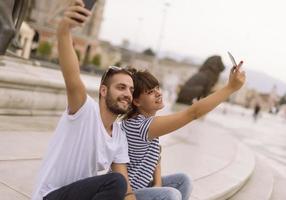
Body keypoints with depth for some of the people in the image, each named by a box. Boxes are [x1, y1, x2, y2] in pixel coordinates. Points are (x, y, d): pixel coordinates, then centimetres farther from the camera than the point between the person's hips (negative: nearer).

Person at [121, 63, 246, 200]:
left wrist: (158, 183, -8)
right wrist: (231, 87, -30)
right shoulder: (139, 125, -28)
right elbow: (192, 113, -33)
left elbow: (154, 157, 10)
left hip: (141, 187, 10)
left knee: (182, 180, 10)